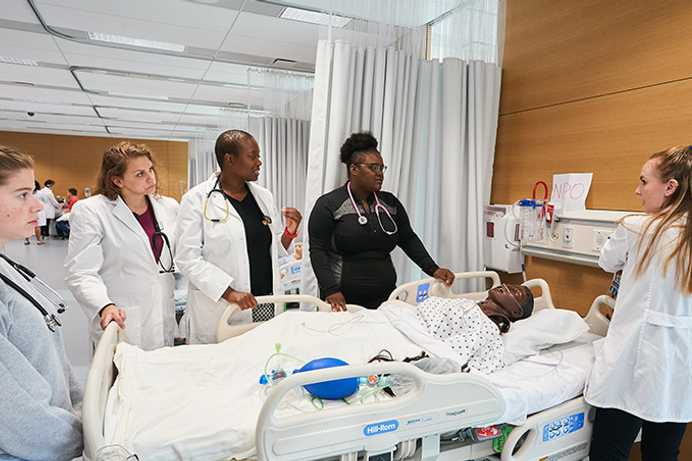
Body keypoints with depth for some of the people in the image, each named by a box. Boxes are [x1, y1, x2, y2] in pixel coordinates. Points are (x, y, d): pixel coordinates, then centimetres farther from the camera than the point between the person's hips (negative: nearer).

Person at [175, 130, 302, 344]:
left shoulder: (264, 196, 9)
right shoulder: (196, 199, -7)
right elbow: (187, 258, -11)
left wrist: (289, 231, -4)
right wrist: (229, 292, -19)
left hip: (267, 306, 5)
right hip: (220, 311, -4)